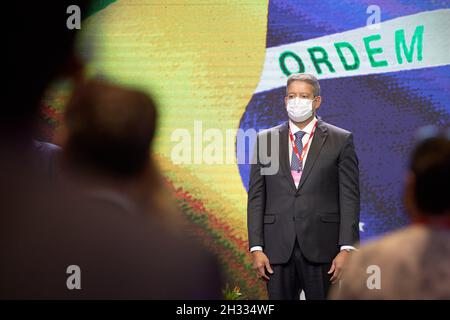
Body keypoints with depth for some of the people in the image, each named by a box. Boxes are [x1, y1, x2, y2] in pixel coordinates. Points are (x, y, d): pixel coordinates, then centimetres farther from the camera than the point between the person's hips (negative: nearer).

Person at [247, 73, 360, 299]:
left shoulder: (340, 140, 3)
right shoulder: (265, 140, 10)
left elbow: (349, 198, 0)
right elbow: (256, 197, 8)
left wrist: (346, 249, -8)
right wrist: (256, 248, 0)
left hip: (321, 248, -2)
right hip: (278, 248, 2)